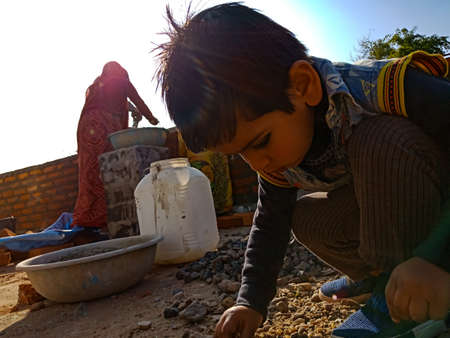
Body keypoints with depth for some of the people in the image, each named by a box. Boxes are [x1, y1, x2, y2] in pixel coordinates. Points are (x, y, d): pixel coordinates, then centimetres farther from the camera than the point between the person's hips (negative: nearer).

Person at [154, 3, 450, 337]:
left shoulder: (391, 88, -35)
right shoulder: (275, 160, -14)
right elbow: (270, 222, -4)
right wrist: (251, 301, -11)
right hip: (382, 212, 6)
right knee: (306, 218, -16)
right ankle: (376, 275, 6)